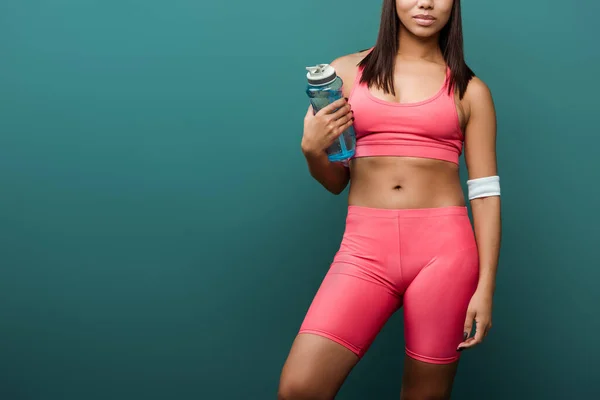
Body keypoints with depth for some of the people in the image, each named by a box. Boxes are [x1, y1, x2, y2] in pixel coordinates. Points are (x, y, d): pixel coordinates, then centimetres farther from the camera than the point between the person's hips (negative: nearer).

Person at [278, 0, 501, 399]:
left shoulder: (470, 90, 8)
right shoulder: (347, 71, 10)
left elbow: (486, 191, 4)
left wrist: (485, 287, -3)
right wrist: (312, 150, -7)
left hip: (443, 247, 0)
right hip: (365, 247, 1)